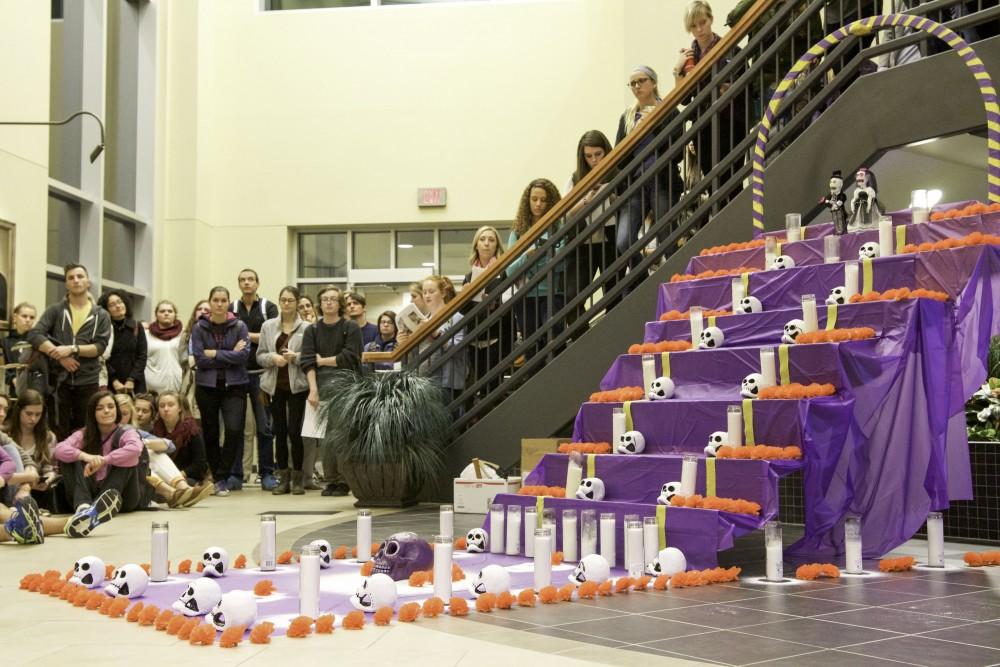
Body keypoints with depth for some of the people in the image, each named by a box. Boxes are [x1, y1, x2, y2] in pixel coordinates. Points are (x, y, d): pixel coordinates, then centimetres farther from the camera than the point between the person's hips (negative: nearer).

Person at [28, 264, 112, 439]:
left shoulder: (101, 315, 9)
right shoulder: (55, 310, 7)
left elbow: (101, 346, -3)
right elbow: (34, 335, -5)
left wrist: (72, 349, -16)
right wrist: (60, 356, -15)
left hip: (88, 381, 1)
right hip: (59, 379, 0)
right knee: (60, 430, 2)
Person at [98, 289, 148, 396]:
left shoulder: (137, 327, 7)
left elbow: (142, 356, 3)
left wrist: (131, 380, -7)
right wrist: (114, 381, -10)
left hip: (135, 384, 1)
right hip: (111, 385, -1)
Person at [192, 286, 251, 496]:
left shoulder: (239, 326, 1)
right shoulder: (199, 328, 2)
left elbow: (243, 355, -12)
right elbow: (200, 359, -9)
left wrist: (214, 354, -12)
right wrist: (230, 355, -10)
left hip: (234, 386, -1)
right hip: (207, 386, 1)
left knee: (234, 429, -16)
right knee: (210, 434, 7)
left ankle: (222, 478, -3)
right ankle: (215, 477, 22)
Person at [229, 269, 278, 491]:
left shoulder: (269, 308, 5)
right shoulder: (231, 309, 11)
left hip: (260, 373, -2)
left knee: (264, 426, 1)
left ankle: (267, 473, 7)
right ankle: (235, 474, 10)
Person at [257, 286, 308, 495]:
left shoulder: (306, 328, -2)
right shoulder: (268, 326, 9)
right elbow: (260, 356, 8)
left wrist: (295, 357, -19)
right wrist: (273, 358, -12)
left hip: (297, 385, -3)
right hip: (275, 385, 3)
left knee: (294, 431, -7)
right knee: (280, 432, 7)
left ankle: (297, 477, 6)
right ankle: (283, 478, 14)